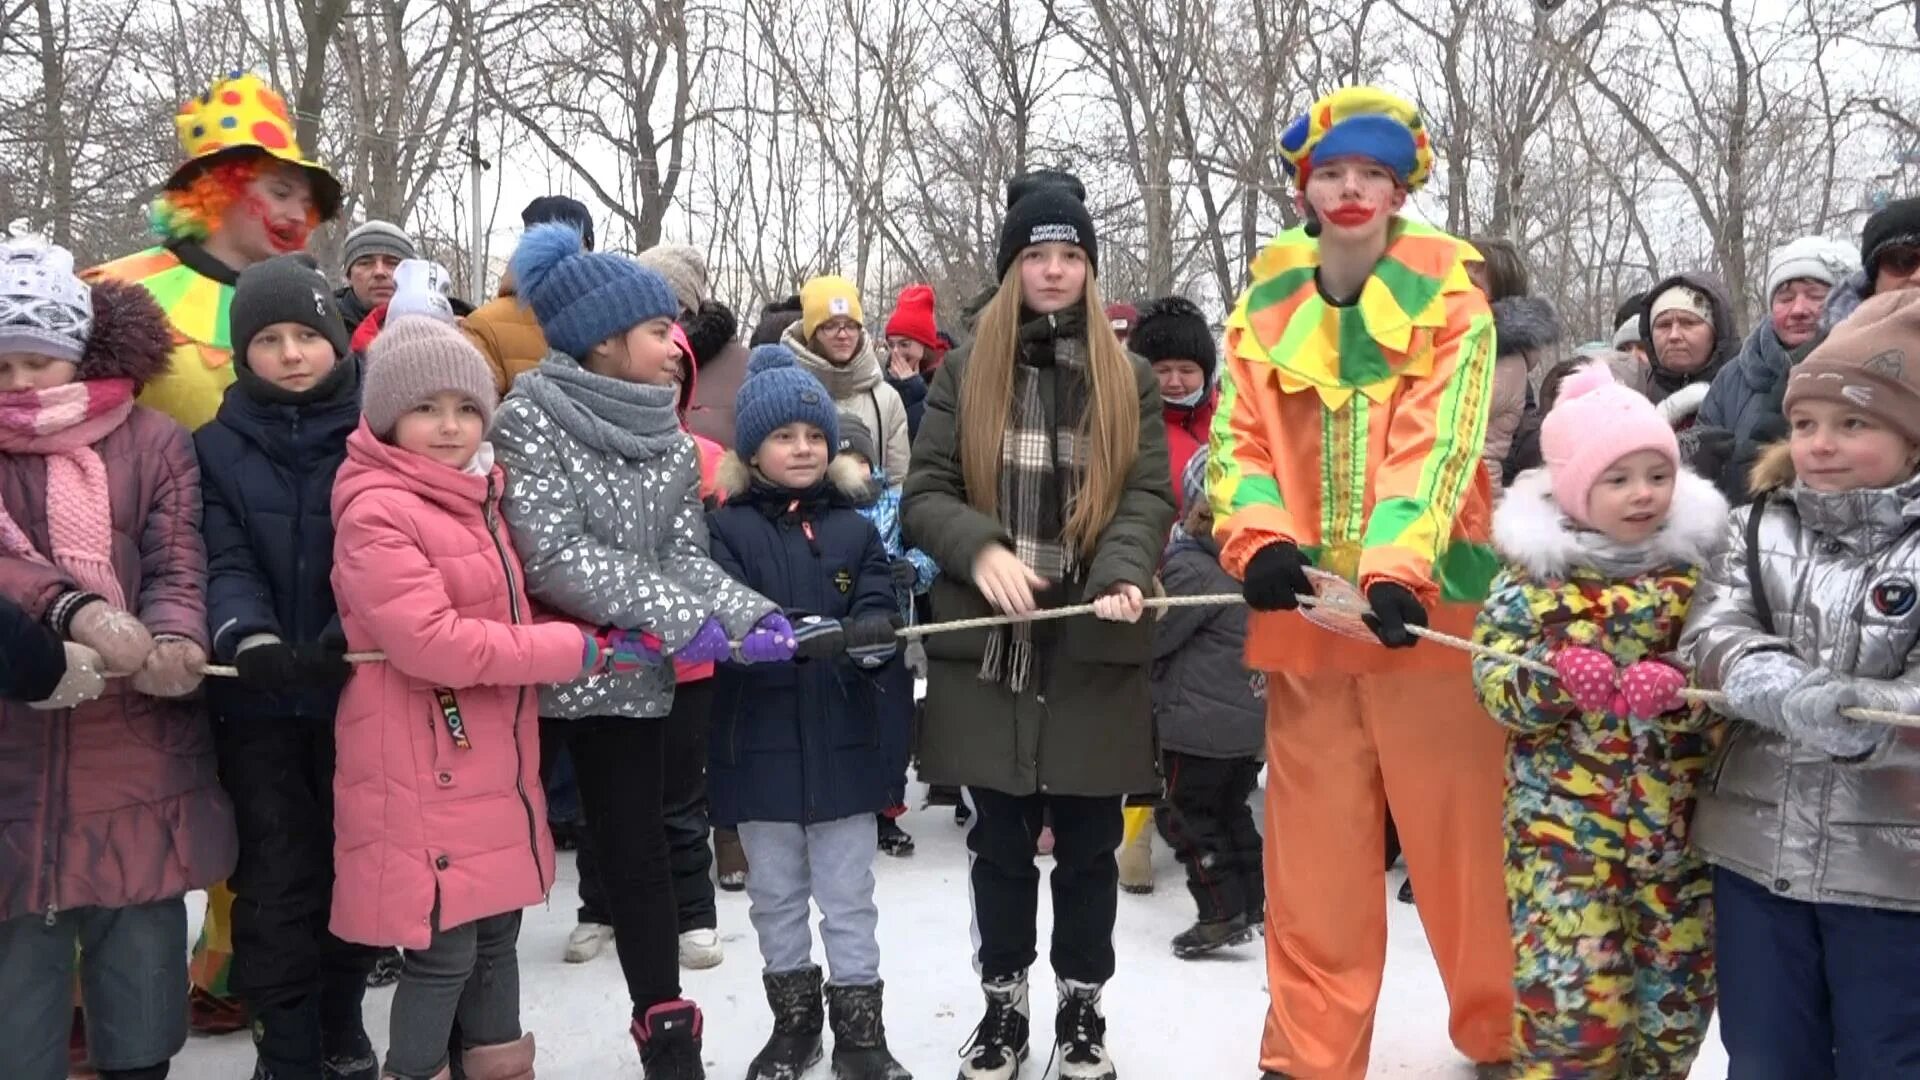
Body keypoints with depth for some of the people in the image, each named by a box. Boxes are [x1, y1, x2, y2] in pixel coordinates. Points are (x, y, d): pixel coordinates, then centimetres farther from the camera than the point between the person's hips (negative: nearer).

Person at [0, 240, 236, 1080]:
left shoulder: (153, 441, 5)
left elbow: (180, 563, -4)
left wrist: (172, 641, -25)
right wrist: (75, 611, -29)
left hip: (140, 758, 0)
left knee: (142, 947, 12)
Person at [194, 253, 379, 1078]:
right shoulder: (217, 446, 6)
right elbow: (224, 563, -5)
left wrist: (348, 634, -24)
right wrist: (250, 639, -25)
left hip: (360, 689, 0)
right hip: (259, 698, 0)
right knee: (277, 878, 3)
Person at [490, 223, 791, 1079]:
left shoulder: (671, 440, 5)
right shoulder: (529, 419, -13)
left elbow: (685, 557, 0)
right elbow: (553, 552, -22)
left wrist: (749, 614, -19)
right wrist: (673, 617, -25)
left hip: (629, 679, 5)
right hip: (531, 676, -4)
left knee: (638, 857, 11)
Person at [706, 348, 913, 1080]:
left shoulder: (854, 529, 3)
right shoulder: (726, 530, -5)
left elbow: (877, 614, -6)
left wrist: (871, 636, -29)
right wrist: (801, 638, -33)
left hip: (842, 743, 1)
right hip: (761, 745, 0)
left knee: (848, 898, 10)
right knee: (776, 897, 16)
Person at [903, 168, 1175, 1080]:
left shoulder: (1130, 379, 7)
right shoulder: (965, 373, 6)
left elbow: (1151, 496, -2)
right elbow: (923, 494, 1)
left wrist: (1124, 573, -22)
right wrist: (981, 550, -20)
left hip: (1095, 645, 0)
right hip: (987, 641, 0)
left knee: (1089, 842, 9)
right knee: (999, 839, 10)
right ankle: (1002, 1006, 26)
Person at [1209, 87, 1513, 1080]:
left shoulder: (1447, 297, 0)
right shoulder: (1266, 305, 8)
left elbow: (1436, 444, -12)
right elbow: (1236, 443, 4)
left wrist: (1396, 570, -27)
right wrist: (1258, 541, -17)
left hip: (1423, 607, -2)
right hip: (1305, 614, 2)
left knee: (1461, 837, 4)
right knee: (1315, 849, 8)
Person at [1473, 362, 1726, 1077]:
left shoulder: (1699, 563, 3)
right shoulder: (1533, 573, -3)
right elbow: (1494, 687, -7)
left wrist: (1678, 688, -24)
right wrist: (1553, 678, -27)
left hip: (1680, 823, 3)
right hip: (1563, 823, -3)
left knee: (1678, 991, 13)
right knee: (1570, 991, -7)